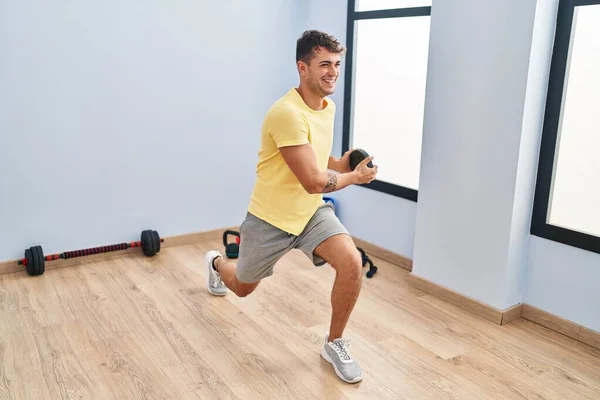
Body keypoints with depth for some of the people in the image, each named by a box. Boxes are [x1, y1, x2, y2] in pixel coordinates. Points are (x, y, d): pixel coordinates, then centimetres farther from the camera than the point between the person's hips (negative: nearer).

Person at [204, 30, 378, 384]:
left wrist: (342, 163, -4)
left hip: (312, 211, 6)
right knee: (242, 288, 18)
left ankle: (335, 343, 2)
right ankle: (216, 263, 57)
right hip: (272, 217, -5)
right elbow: (313, 181, -29)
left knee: (352, 263, -22)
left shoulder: (328, 107, 0)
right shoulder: (287, 113, -28)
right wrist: (354, 177, -13)